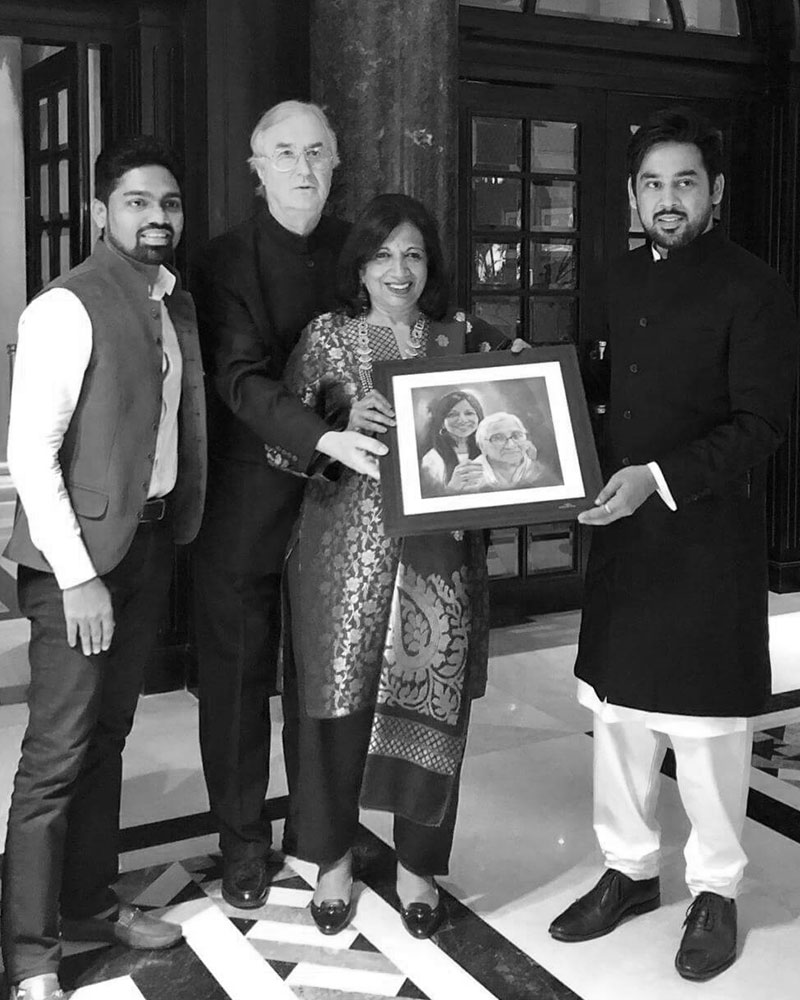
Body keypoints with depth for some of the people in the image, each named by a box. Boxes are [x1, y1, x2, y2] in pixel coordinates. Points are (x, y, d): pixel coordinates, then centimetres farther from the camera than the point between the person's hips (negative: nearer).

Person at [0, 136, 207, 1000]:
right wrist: (77, 577, -18)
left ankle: (90, 902, 32)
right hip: (81, 550, -7)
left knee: (108, 735, 17)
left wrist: (177, 532, 7)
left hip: (150, 542, 7)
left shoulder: (174, 305, 10)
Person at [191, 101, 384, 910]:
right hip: (245, 501, -3)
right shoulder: (226, 262, -4)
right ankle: (243, 842, 23)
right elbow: (241, 380, -16)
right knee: (238, 675, 7)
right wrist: (323, 439, -29)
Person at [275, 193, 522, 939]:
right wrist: (344, 428, -17)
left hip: (441, 549, 2)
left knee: (430, 705, 5)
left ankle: (418, 866, 23)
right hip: (346, 546, -1)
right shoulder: (327, 337, 3)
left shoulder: (463, 340, 8)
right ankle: (334, 860, 25)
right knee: (339, 702, 5)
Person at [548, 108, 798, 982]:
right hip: (622, 529, 6)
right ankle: (628, 871, 31)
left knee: (705, 725, 4)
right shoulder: (623, 282, 12)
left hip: (709, 536, -6)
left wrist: (660, 478, -23)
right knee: (617, 711, 13)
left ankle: (714, 893, 22)